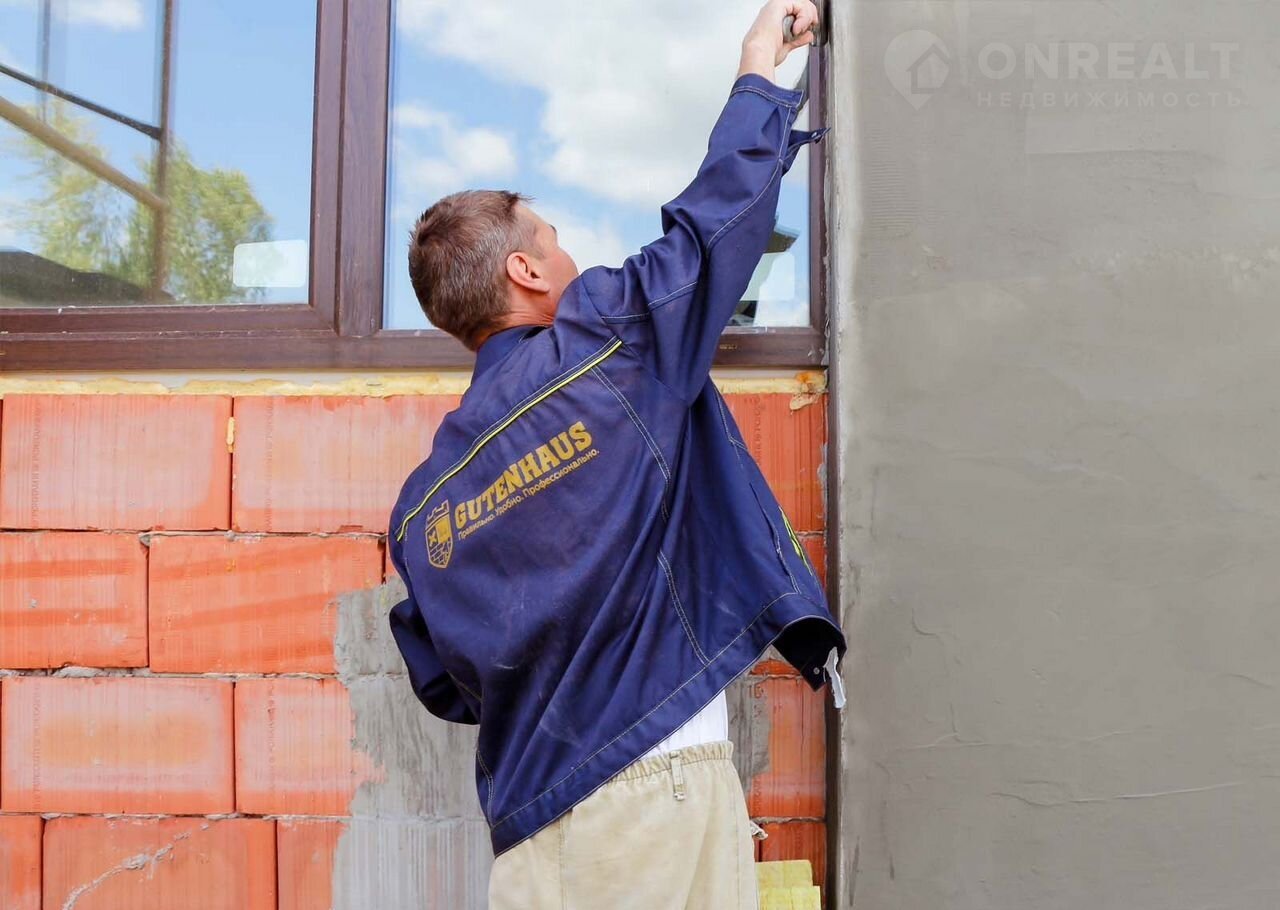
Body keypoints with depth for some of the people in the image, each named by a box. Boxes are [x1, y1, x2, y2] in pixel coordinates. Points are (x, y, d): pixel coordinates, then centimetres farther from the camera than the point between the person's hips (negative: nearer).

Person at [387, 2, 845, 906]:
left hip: (532, 815, 6)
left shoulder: (423, 503, 7)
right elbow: (714, 222, 4)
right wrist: (759, 73, 19)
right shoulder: (606, 345, -8)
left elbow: (446, 688, 12)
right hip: (659, 777, -6)